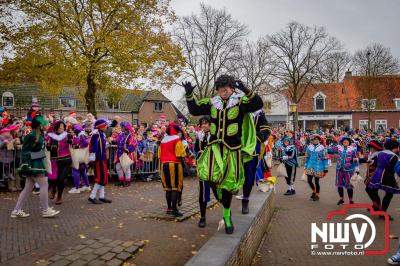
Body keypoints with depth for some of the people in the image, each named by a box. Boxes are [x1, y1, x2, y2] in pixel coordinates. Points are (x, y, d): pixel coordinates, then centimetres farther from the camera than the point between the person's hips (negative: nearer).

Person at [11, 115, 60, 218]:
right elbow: (25, 152, -18)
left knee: (28, 188, 13)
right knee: (44, 185, -4)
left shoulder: (40, 135, 11)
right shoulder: (31, 136, -16)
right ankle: (45, 210, 5)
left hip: (38, 164, 9)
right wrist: (25, 165, -21)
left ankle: (17, 211, 21)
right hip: (34, 164, -9)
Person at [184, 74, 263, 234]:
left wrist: (246, 91, -35)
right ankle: (219, 191, 17)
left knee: (228, 183, 7)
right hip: (215, 146, 3)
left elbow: (258, 104, -22)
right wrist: (189, 95, 1)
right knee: (208, 175, -20)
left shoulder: (240, 101, -6)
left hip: (232, 148, -2)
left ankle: (227, 214, 31)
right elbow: (194, 110, 14)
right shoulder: (212, 103, 6)